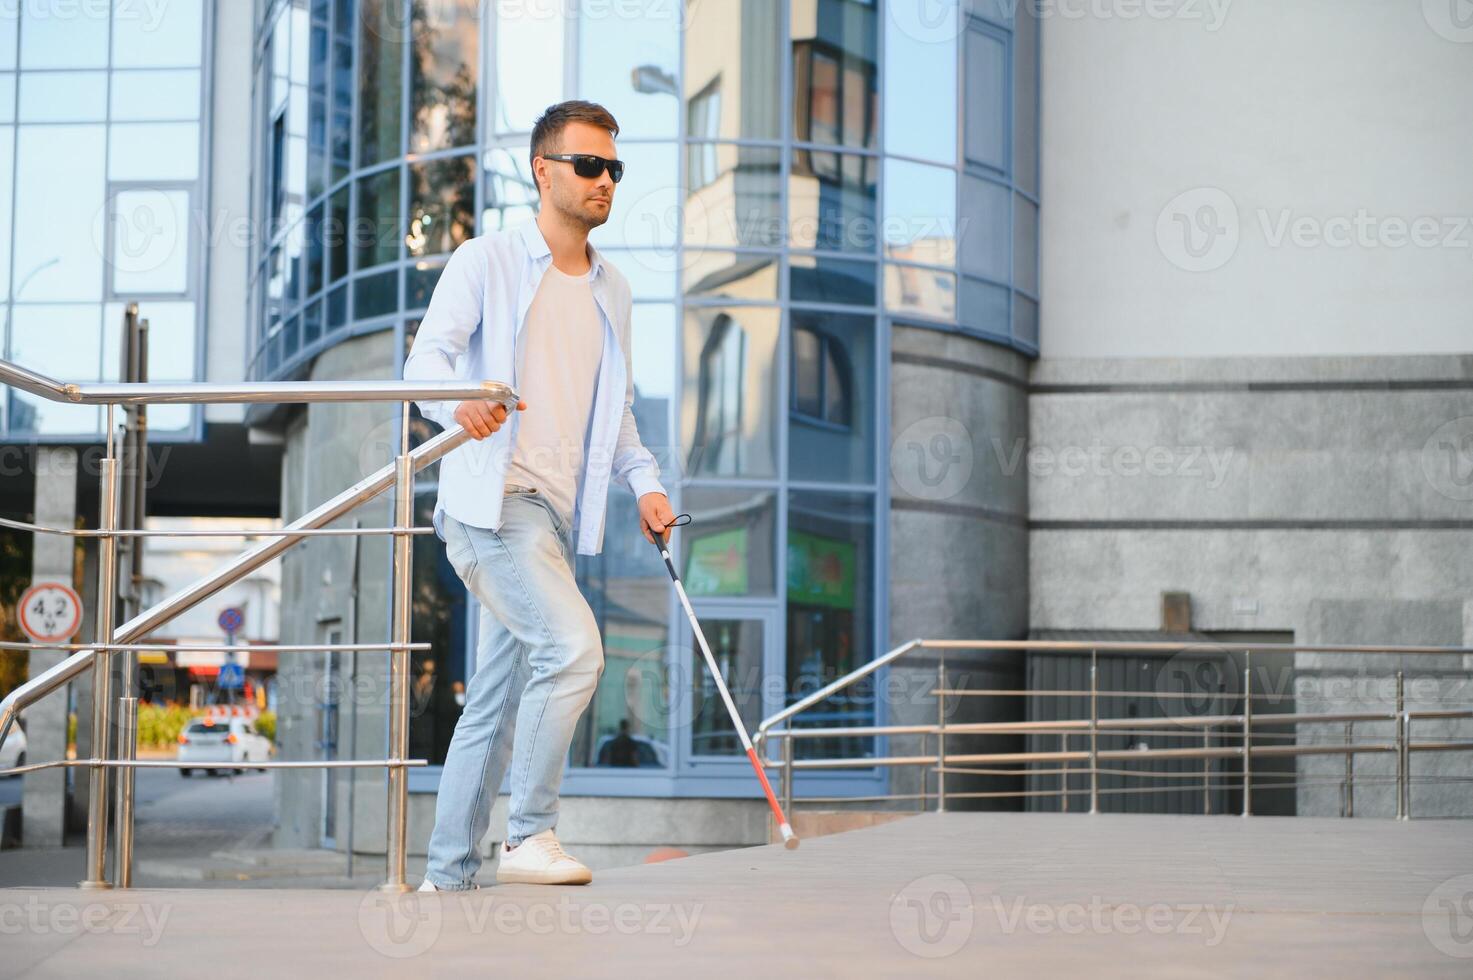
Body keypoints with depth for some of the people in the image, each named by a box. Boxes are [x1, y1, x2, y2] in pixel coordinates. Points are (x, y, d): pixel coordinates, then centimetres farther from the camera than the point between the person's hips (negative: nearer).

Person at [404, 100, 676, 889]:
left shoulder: (611, 291, 20)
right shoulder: (486, 261, 2)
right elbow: (427, 356, -8)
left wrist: (643, 482, 9)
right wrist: (459, 402, -31)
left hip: (557, 516, 7)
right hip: (490, 499, -7)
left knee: (498, 702, 9)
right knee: (573, 645, -24)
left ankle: (447, 875, 16)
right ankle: (529, 837, -16)